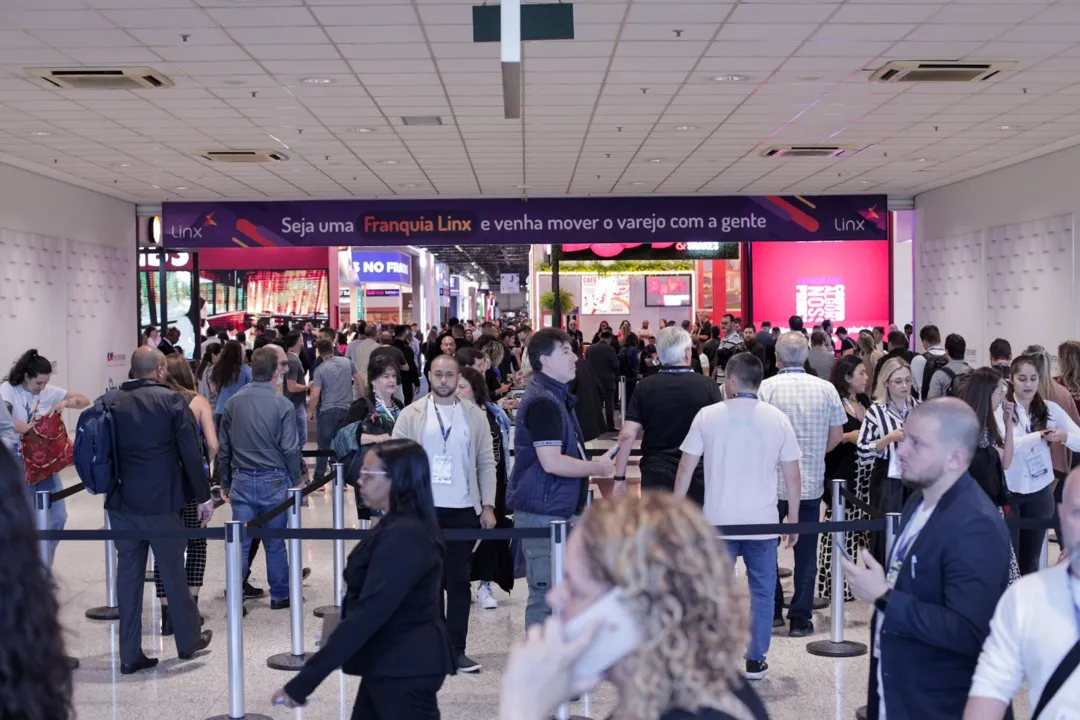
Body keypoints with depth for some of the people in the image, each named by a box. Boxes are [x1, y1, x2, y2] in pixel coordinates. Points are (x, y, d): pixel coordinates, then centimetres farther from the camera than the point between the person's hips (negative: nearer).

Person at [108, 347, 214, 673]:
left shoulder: (113, 403, 4)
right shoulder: (172, 400, -8)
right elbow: (190, 452, -9)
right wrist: (203, 495, -1)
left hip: (121, 502, 4)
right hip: (161, 501, -3)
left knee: (129, 575, 8)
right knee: (173, 572, 10)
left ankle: (130, 655, 11)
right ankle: (188, 641, 25)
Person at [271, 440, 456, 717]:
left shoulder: (403, 537, -24)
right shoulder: (399, 527, 10)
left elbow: (369, 613, -30)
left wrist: (302, 682, -29)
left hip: (404, 667, -10)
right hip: (390, 662, 10)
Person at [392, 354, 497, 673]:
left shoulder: (475, 416, 7)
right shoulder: (411, 414, 3)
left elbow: (486, 463, 7)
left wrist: (488, 506, 1)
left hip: (463, 511, 1)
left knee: (459, 581, 4)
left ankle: (456, 650, 10)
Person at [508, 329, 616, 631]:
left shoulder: (556, 396, 16)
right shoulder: (543, 402, -17)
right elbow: (552, 463, -24)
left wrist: (594, 463, 15)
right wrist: (597, 467, -12)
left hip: (560, 510, 10)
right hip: (544, 513, -10)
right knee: (545, 594, -3)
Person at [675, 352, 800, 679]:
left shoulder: (708, 416, -3)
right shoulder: (778, 419, 0)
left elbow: (685, 470, -1)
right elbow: (792, 477, 2)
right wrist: (793, 520, 12)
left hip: (718, 522, -1)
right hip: (763, 521, 1)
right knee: (762, 591, 12)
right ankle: (755, 660, 17)